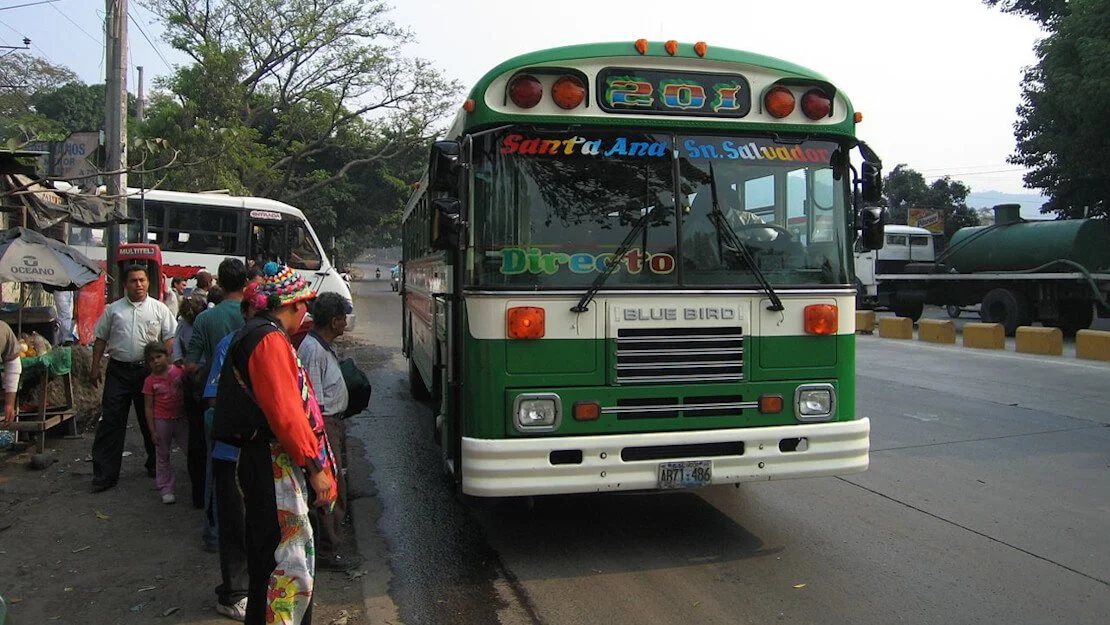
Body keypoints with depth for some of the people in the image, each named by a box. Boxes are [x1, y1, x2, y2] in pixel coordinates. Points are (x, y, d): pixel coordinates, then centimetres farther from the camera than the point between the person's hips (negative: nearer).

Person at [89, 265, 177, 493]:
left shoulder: (159, 309, 3)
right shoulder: (113, 309, 7)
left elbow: (169, 339, 1)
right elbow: (100, 339, 11)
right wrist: (95, 367, 6)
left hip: (148, 370, 0)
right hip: (118, 370, 1)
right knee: (111, 421, -2)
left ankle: (155, 465, 26)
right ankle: (104, 474, 2)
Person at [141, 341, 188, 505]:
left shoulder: (179, 371, -4)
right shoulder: (150, 381, -5)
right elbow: (149, 407, -3)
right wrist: (153, 431, -7)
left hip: (181, 419, 1)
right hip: (161, 421, -1)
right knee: (163, 456, 9)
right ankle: (166, 490, 17)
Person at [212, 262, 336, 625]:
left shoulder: (255, 334, 16)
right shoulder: (270, 339, -16)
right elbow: (286, 411, -20)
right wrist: (315, 466, -17)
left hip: (258, 461, 11)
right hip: (274, 466, -11)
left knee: (267, 560, 20)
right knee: (290, 566, -6)